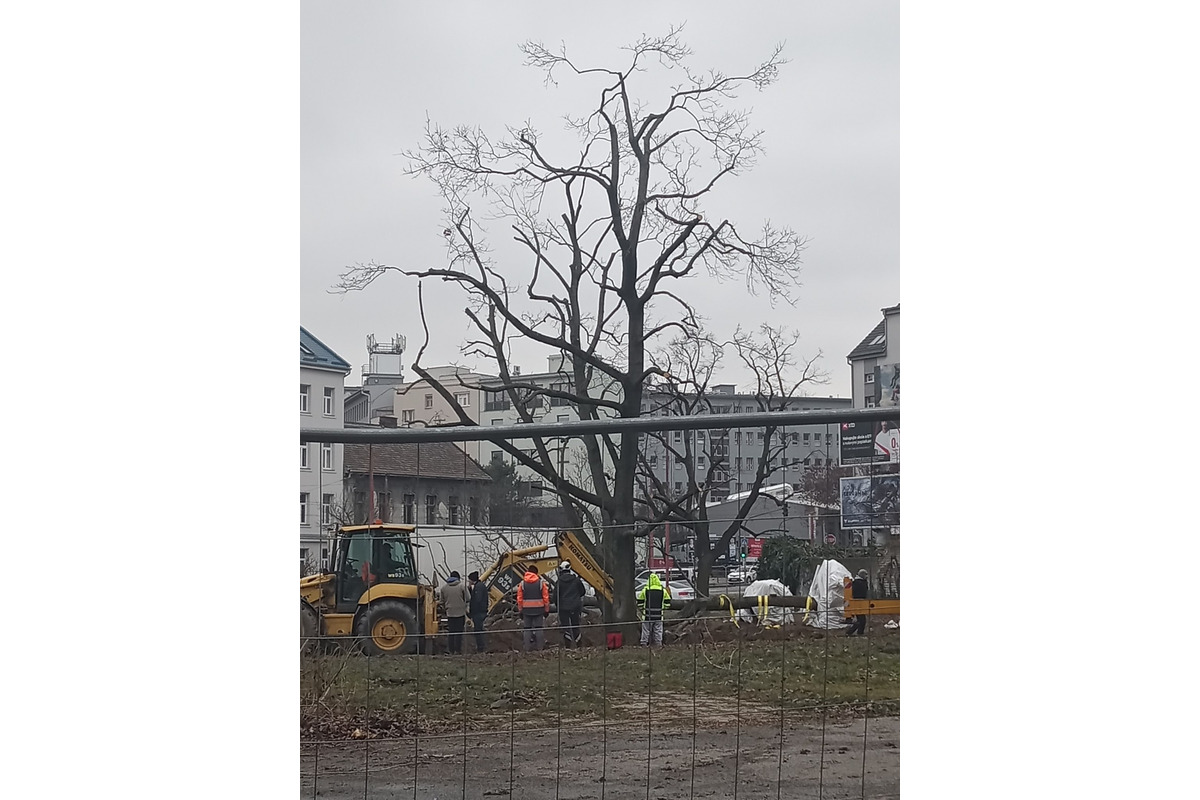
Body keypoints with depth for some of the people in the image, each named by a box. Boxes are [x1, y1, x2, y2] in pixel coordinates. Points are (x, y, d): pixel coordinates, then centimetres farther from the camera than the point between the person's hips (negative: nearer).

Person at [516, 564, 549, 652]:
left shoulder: (522, 583, 1)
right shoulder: (541, 583, -3)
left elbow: (519, 598, 1)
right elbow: (546, 597, -3)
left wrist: (520, 610, 9)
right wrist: (547, 610, 6)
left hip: (526, 610, 1)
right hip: (538, 609, -1)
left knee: (527, 629, 6)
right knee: (539, 629, 4)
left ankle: (527, 649, 3)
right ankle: (539, 648, 1)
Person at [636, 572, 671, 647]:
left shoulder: (645, 590, -5)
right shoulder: (663, 590, 1)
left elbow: (639, 603, -1)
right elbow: (667, 603, 6)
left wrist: (642, 610, 15)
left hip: (647, 616, -2)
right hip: (659, 616, 2)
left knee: (646, 631, 6)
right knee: (658, 631, 10)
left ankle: (644, 644, 7)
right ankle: (658, 644, 11)